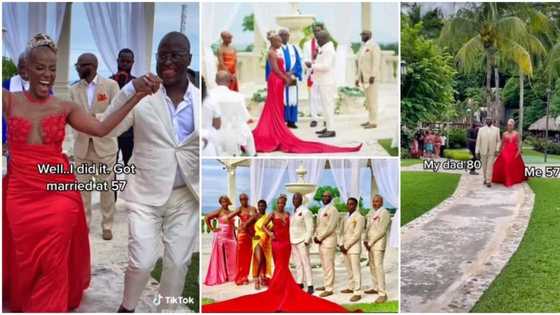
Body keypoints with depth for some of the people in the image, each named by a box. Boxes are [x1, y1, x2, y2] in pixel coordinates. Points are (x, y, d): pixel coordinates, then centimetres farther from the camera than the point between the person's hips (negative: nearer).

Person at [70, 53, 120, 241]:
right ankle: (84, 222, 22)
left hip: (104, 145, -3)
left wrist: (95, 118, -21)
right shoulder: (74, 89, 7)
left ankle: (107, 225, 17)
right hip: (82, 146, 3)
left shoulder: (111, 85, -4)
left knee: (106, 187, 5)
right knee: (82, 186, 8)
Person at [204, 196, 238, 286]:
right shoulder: (219, 211, -4)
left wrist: (236, 239, 13)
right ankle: (219, 277, 1)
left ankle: (230, 276, 14)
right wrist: (212, 229, -10)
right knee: (220, 257, -3)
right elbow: (206, 218, -10)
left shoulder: (231, 212, 14)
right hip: (221, 237, -6)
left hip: (230, 237, 6)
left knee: (231, 257, 6)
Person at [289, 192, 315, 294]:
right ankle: (300, 283, 13)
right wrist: (290, 240, 12)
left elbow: (310, 227, -13)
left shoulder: (305, 211, -10)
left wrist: (306, 241, -18)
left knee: (306, 263, -9)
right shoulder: (293, 212, 13)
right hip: (293, 241, 7)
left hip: (302, 241, -7)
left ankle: (310, 285, -9)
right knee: (298, 264, 9)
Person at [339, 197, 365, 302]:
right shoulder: (345, 218, 16)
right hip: (345, 247, 7)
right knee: (349, 269, 13)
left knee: (356, 270, -8)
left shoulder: (359, 217, -8)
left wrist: (346, 246, -13)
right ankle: (351, 287, 23)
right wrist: (341, 245, 1)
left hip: (354, 247, -7)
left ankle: (357, 293, -8)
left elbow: (357, 235, -13)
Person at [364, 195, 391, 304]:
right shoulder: (371, 213, 15)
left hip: (378, 243, -8)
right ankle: (376, 288, 24)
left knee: (378, 266, -13)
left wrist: (370, 242, -12)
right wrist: (366, 240, 2)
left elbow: (381, 231, -14)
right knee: (372, 266, 12)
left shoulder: (384, 213, -9)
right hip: (370, 243, 8)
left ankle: (382, 293, -14)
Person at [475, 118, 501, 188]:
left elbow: (498, 141, 5)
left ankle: (488, 181, -6)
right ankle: (485, 179, 28)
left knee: (490, 166, -8)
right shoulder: (481, 129, 3)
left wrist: (497, 150, -7)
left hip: (492, 152, -1)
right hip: (483, 151, 1)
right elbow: (478, 141, 2)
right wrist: (477, 152, -1)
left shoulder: (496, 129, 4)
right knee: (484, 166, 11)